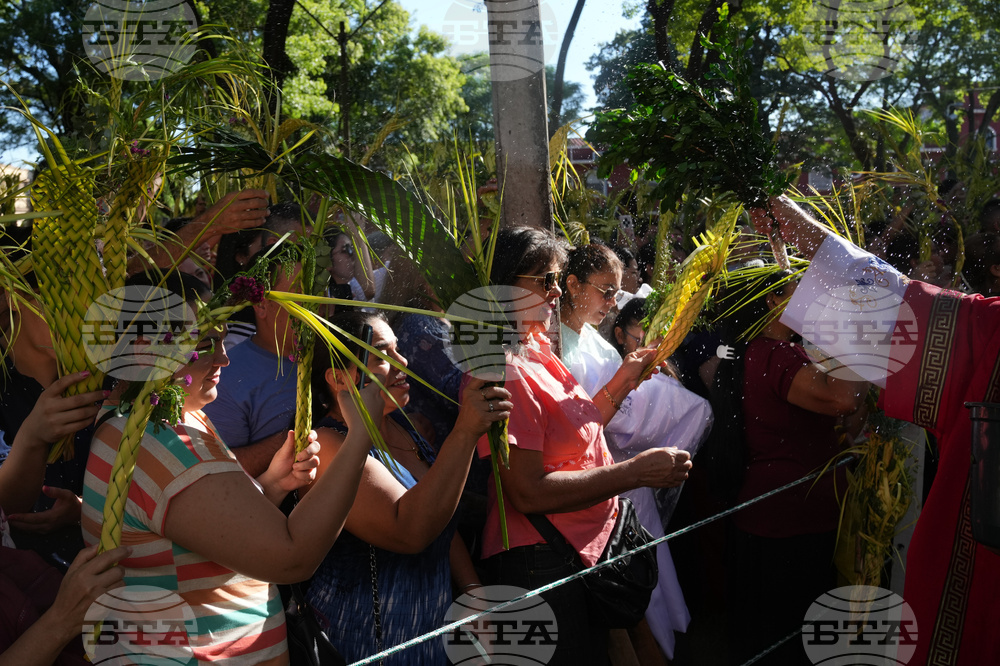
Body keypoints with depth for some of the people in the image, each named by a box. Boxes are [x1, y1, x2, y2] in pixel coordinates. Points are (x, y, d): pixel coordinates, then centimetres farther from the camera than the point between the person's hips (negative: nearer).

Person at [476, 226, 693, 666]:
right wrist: (638, 471, -24)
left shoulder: (536, 350, 8)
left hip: (589, 550, 10)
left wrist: (623, 382, 4)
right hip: (540, 565, -10)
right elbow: (529, 492, -27)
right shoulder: (503, 372, -23)